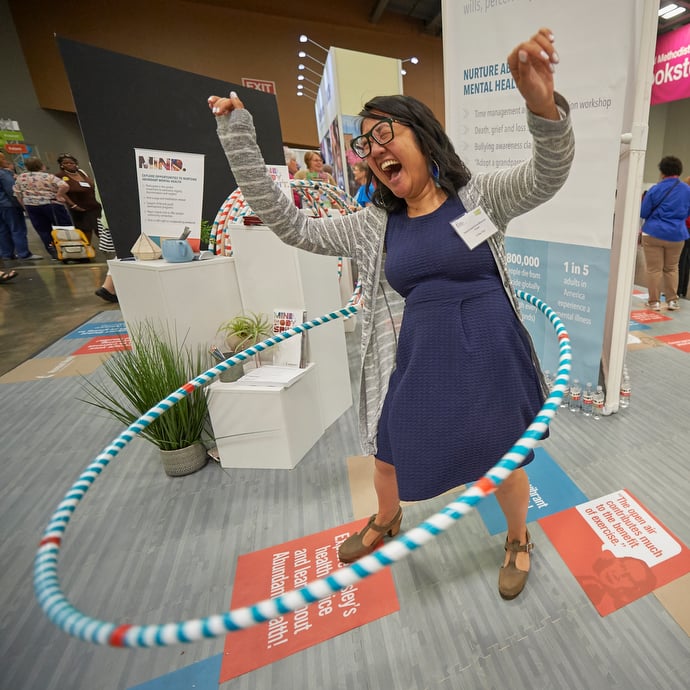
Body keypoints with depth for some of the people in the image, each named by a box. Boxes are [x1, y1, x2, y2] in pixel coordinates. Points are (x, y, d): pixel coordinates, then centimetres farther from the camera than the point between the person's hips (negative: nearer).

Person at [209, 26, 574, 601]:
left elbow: (548, 177, -17)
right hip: (417, 364, 3)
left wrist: (543, 106, -38)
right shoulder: (374, 226, 1)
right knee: (389, 457, 19)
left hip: (492, 360, -2)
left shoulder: (480, 196, -3)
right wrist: (238, 138, -1)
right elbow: (291, 227, 0)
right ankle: (386, 521, 55)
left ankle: (518, 539, 51)